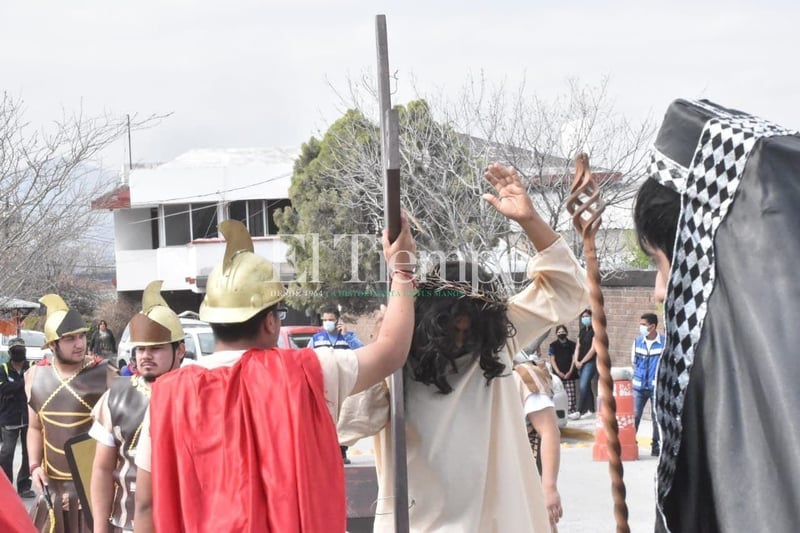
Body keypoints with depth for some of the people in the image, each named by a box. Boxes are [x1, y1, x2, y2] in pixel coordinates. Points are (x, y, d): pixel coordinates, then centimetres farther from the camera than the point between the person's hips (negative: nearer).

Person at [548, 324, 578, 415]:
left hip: (570, 374, 1)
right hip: (558, 374, -1)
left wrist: (570, 372, -5)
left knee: (571, 394, -6)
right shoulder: (553, 345, 8)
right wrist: (558, 372, -7)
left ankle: (572, 412, -5)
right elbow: (552, 360, 4)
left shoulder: (572, 345, 10)